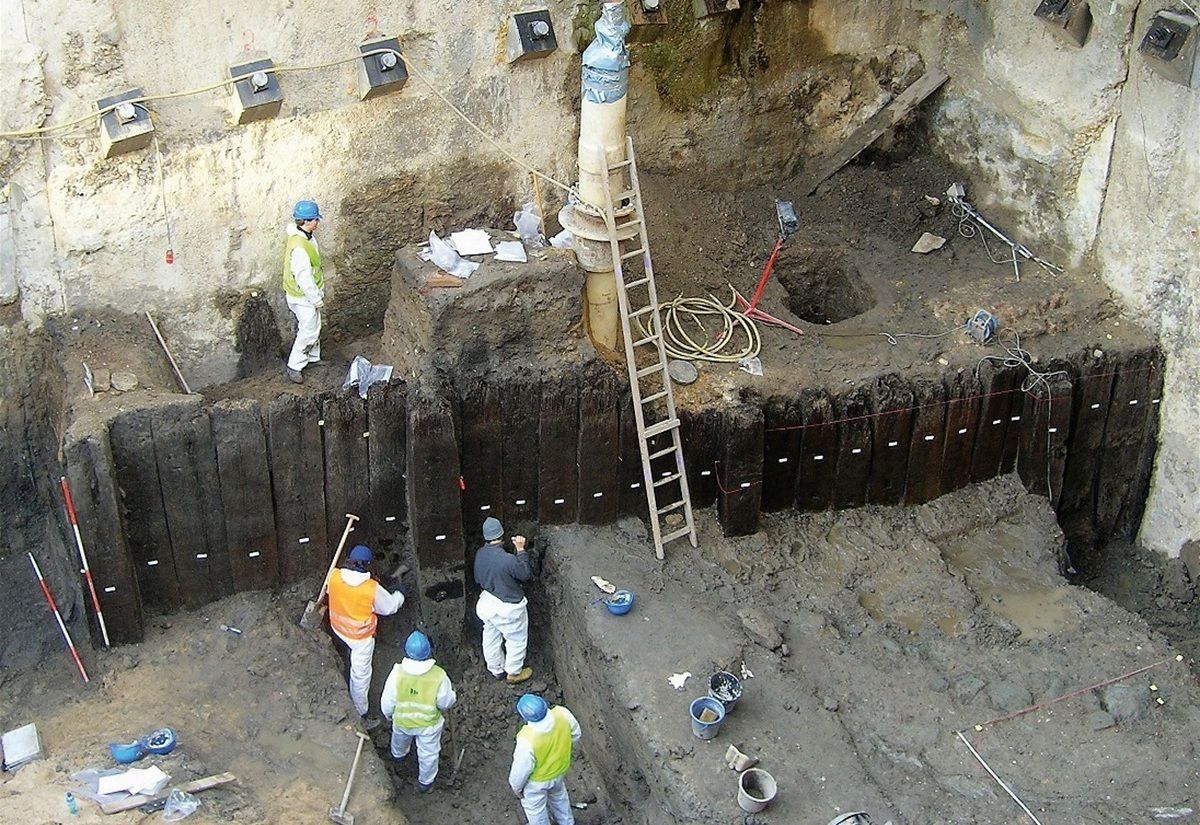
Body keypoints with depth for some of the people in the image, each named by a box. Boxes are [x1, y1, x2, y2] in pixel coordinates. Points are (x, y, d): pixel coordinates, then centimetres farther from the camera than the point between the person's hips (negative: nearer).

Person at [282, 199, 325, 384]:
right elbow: (304, 278, -30)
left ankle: (313, 357, 42)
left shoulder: (305, 236, -2)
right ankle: (294, 366, 18)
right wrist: (317, 299, -18)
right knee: (308, 331, 4)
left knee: (314, 327, 24)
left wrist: (317, 295, 20)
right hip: (303, 297, -10)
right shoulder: (299, 248, -34)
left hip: (309, 293, 10)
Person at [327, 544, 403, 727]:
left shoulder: (335, 576, -21)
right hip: (360, 636, -5)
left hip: (338, 628, 5)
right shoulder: (372, 588, -31)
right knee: (360, 676, 11)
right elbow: (389, 607, -13)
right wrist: (399, 596, 8)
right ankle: (360, 716, 24)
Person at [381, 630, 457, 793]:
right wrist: (453, 696, 6)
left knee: (400, 739, 36)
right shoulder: (439, 677, -33)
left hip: (402, 720, 2)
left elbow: (387, 702, -16)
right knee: (429, 754, 26)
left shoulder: (397, 673, -31)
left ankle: (398, 754, 67)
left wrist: (388, 714, 6)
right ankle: (425, 782, 47)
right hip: (429, 724, -2)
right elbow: (446, 703, -17)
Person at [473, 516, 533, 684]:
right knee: (516, 640, 18)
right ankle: (513, 673, 33)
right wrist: (521, 550, -14)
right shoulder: (507, 559, -33)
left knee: (491, 638, 25)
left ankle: (496, 669, 45)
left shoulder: (480, 554, -10)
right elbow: (526, 575, -17)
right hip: (507, 608, -7)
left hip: (486, 603, 7)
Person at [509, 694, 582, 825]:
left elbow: (521, 769, -25)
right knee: (558, 795, 37)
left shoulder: (527, 741, -44)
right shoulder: (562, 714, -33)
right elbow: (575, 734, -10)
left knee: (535, 807, 29)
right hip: (559, 769, 5)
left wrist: (516, 786, -3)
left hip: (537, 780, -5)